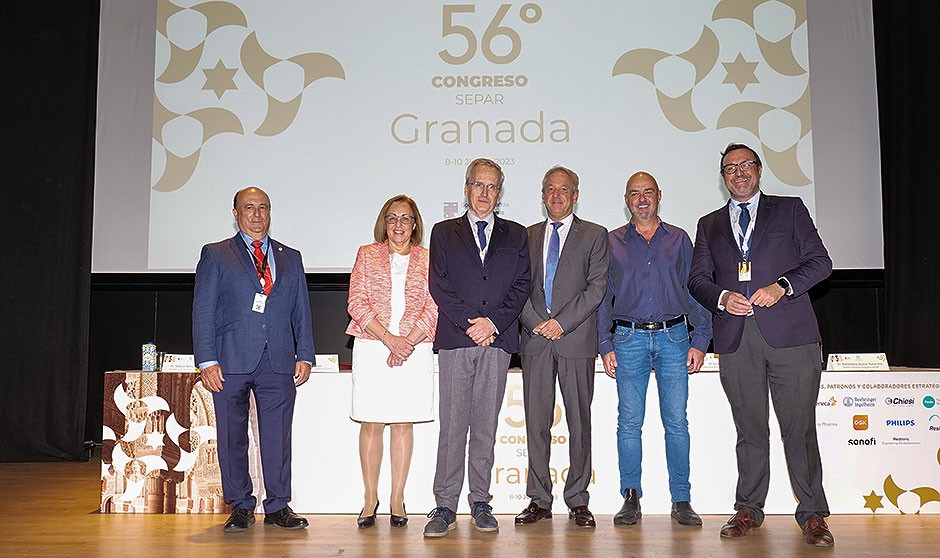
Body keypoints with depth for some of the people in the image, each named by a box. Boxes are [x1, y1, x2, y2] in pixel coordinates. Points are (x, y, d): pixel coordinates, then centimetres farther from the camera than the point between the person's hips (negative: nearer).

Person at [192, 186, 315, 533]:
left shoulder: (290, 258, 18)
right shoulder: (215, 255, 9)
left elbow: (301, 312, 15)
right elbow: (203, 312, 3)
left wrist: (305, 355, 5)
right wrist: (207, 361, -6)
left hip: (279, 362, 2)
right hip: (231, 361, -2)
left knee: (277, 436, 2)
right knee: (232, 437, 4)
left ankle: (278, 507, 13)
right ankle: (240, 507, 17)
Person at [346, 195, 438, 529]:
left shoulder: (428, 260, 9)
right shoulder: (367, 255, 9)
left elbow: (434, 309, 2)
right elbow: (357, 304, 0)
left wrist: (407, 343, -11)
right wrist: (390, 338, -12)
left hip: (414, 351, 0)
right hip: (371, 348, 0)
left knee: (404, 423, 3)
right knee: (371, 423, 1)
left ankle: (397, 499, 10)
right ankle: (370, 499, 10)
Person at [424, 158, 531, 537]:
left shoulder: (515, 235, 16)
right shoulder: (444, 233, 13)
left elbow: (521, 286, 6)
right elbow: (439, 285, 2)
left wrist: (493, 322, -8)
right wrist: (470, 323, -10)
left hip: (497, 339, 1)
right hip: (454, 340, -1)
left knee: (485, 425, 5)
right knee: (452, 426, -2)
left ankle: (480, 503, 13)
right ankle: (445, 506, 4)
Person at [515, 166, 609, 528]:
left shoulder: (595, 235, 7)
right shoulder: (527, 237, 16)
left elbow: (597, 287, -3)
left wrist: (561, 322, -11)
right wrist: (537, 322, -6)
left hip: (576, 339, -2)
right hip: (535, 340, 3)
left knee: (579, 423, 2)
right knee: (536, 423, 3)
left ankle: (578, 500, 11)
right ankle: (539, 500, 12)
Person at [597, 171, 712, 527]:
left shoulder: (679, 240, 12)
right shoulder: (612, 242, 10)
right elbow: (603, 296, 9)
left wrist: (700, 341, 1)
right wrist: (605, 345, 1)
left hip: (673, 337, 0)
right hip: (629, 340, 0)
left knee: (676, 421, 0)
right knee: (629, 422, 0)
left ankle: (682, 501, 8)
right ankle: (631, 498, 9)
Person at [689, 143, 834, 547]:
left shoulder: (790, 210, 14)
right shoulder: (710, 225, 20)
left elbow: (819, 261, 6)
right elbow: (697, 278, 12)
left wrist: (781, 286, -11)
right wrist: (722, 297, -8)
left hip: (789, 332, -2)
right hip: (736, 337, 2)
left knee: (799, 427, -3)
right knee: (749, 430, 7)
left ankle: (812, 513, 6)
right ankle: (748, 510, 16)